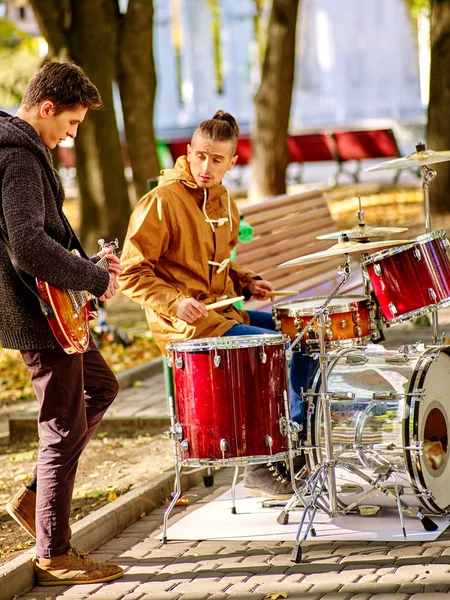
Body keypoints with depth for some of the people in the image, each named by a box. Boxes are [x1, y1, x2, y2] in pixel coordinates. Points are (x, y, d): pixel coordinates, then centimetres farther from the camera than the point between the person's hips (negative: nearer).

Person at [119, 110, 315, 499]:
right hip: (185, 324, -9)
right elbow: (132, 273, -14)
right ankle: (262, 468, -9)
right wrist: (175, 303, -26)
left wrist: (245, 282, 7)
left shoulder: (223, 201, 11)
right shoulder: (162, 202, -14)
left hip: (226, 312, 9)